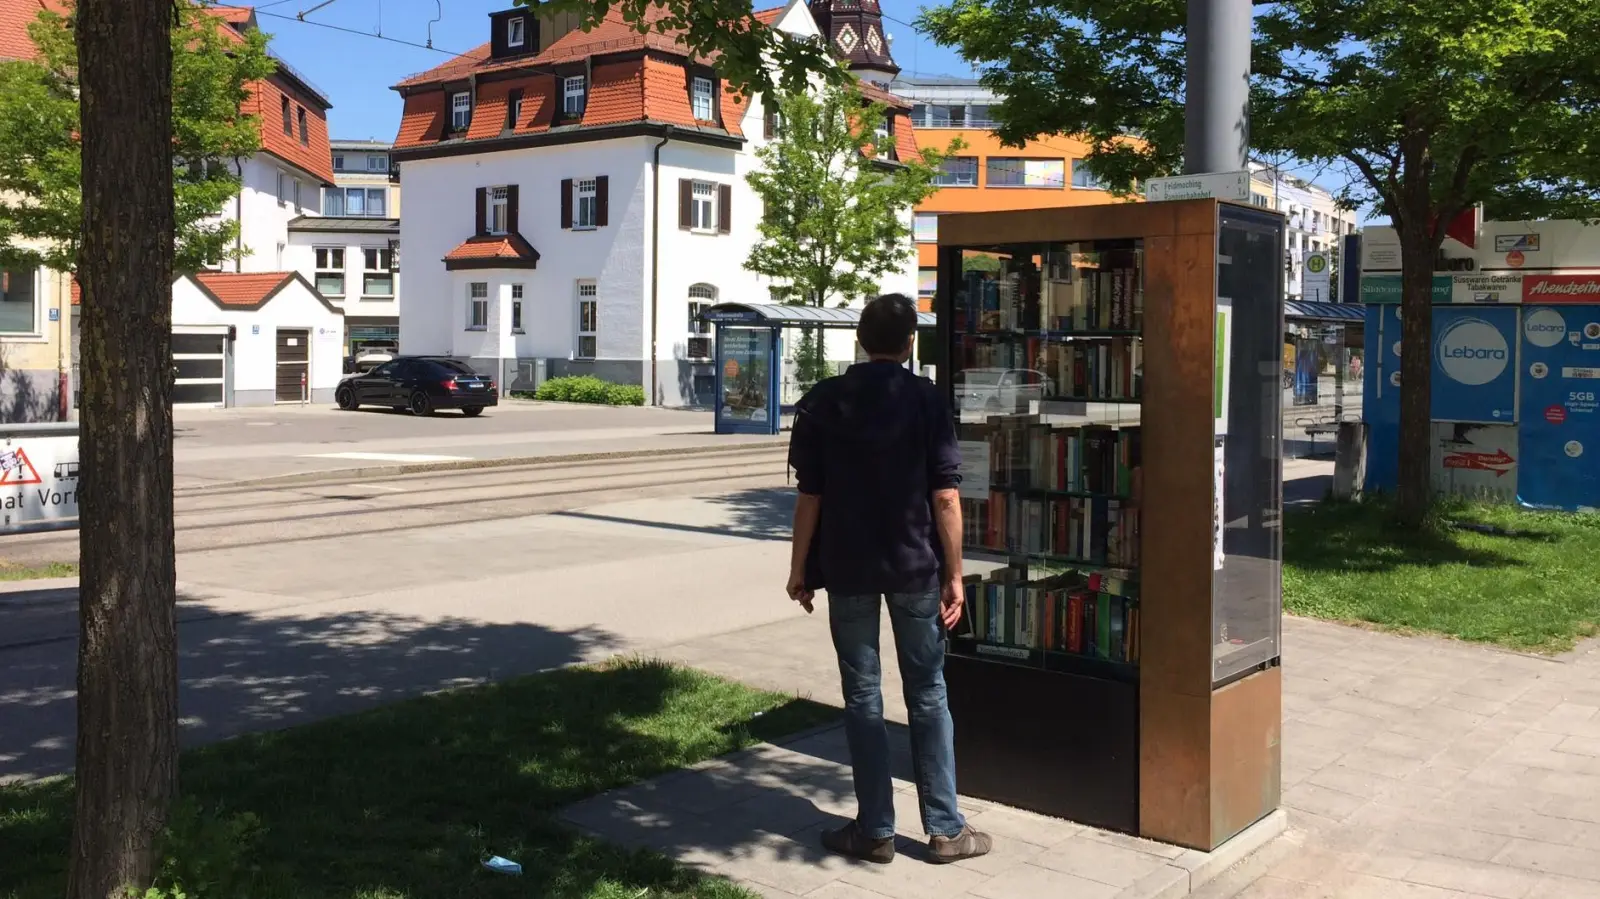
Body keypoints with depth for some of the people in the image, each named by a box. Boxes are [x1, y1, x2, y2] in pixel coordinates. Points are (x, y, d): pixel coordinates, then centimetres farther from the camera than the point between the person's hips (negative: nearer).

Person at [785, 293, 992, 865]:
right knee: (928, 695, 10)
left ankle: (875, 831, 14)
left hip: (847, 568, 1)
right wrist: (954, 575, -3)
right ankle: (944, 829, 16)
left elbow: (810, 496, -4)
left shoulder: (823, 403, -2)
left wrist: (800, 568, 6)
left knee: (862, 696, 8)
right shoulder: (927, 400, -5)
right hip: (915, 567, 0)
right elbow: (945, 497, -9)